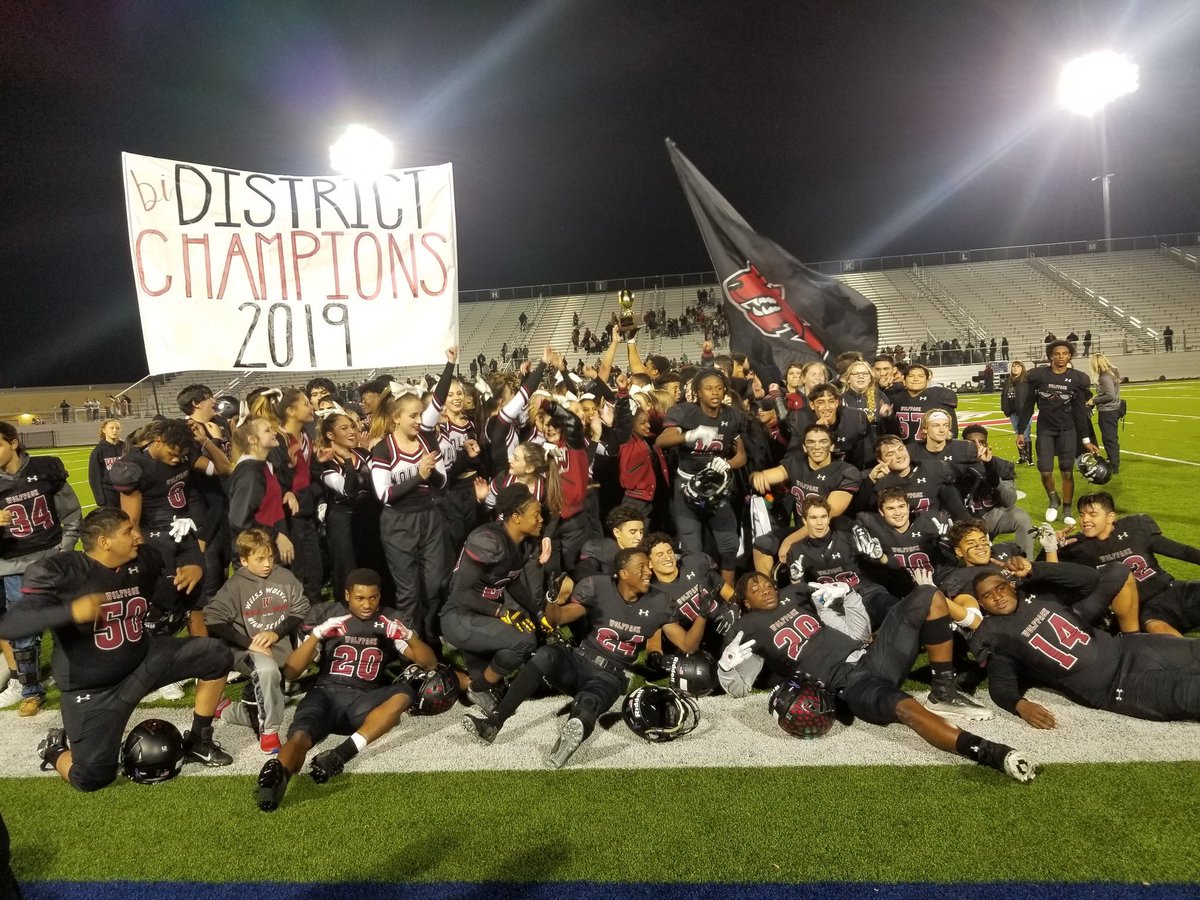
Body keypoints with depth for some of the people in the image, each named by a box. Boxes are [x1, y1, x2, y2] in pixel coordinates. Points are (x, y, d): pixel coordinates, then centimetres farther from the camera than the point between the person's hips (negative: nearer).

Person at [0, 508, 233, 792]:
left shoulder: (143, 560, -6)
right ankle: (55, 749, 31)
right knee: (91, 778, -6)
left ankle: (198, 742, 11)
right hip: (91, 688, -5)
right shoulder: (58, 572, -20)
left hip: (143, 660, 5)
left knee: (215, 656, -7)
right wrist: (71, 612, -40)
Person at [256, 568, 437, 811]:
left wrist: (408, 636, -15)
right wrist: (317, 635, -17)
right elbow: (290, 673, -1)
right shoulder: (325, 613, 6)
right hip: (326, 694, -1)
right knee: (300, 736, -34)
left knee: (403, 693, -30)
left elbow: (430, 664, 4)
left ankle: (340, 755, -43)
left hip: (364, 702, 1)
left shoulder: (390, 620, 9)